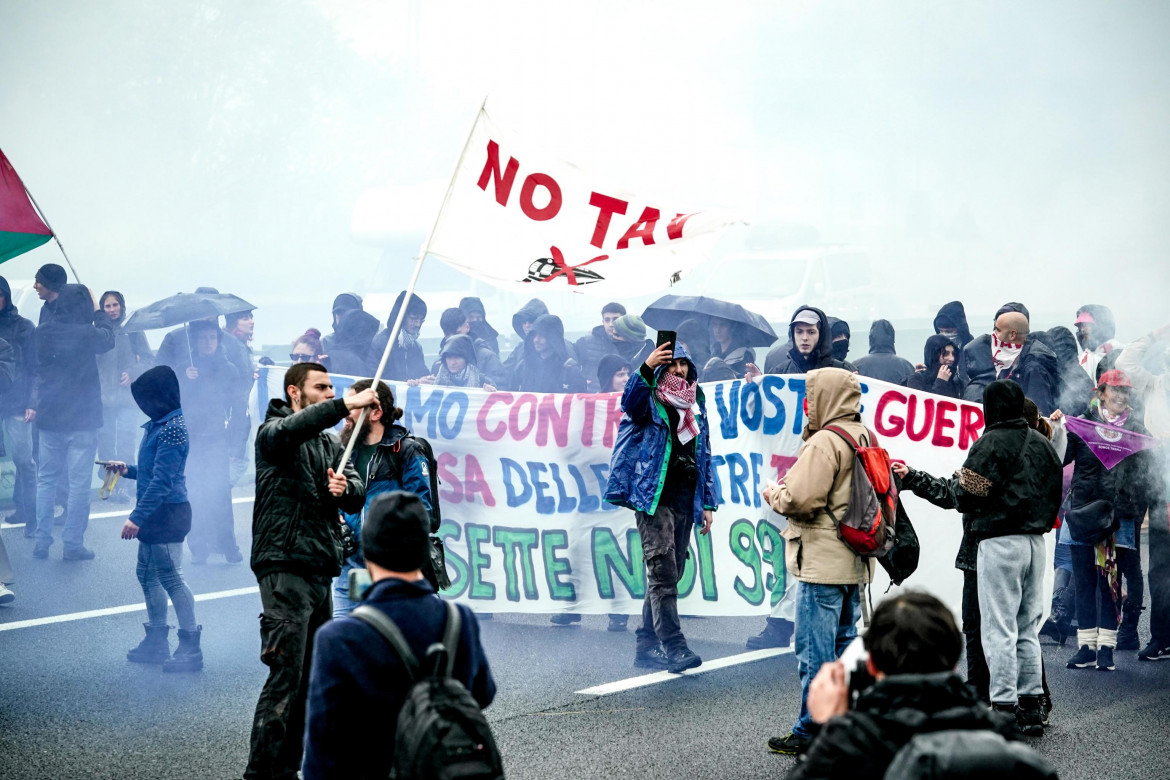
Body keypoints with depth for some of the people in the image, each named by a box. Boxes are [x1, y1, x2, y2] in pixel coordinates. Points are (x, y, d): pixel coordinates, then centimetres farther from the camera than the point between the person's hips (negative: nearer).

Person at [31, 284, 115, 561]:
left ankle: (42, 541, 14)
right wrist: (97, 311, 15)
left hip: (49, 418, 5)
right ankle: (72, 544, 2)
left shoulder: (41, 332, -4)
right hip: (82, 419, -5)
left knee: (46, 479, 14)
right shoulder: (86, 334, -17)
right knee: (79, 482, 1)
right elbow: (108, 338, 5)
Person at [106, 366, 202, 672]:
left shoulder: (172, 430, -20)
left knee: (171, 578, -7)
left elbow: (162, 481, -24)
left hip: (168, 513, -10)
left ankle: (191, 649, -2)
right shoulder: (157, 425, 11)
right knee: (148, 574, 17)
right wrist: (128, 470, 11)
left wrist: (137, 517, -24)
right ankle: (157, 641, 28)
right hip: (155, 516, 10)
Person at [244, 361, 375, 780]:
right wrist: (347, 405, -34)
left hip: (320, 570, 8)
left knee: (312, 678, 11)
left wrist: (344, 487, -13)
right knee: (286, 676, -14)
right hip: (285, 566, -8)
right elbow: (287, 430, -28)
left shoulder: (330, 443, 21)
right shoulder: (273, 431, -2)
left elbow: (358, 495, 11)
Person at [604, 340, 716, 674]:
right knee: (662, 571, -16)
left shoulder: (696, 407, 20)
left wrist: (708, 503, 18)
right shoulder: (650, 401, 1)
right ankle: (673, 646, -21)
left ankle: (646, 645, 14)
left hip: (685, 501, 7)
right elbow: (630, 402, -24)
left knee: (669, 574, 7)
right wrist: (647, 368, -39)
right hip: (654, 496, -7)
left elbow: (704, 456, 23)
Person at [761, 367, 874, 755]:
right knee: (845, 644, 16)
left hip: (823, 562, -10)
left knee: (815, 650, -4)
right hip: (854, 563, 10)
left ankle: (811, 732, 0)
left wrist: (772, 493, -1)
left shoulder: (825, 442, -16)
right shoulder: (865, 438, 13)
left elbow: (800, 499, -23)